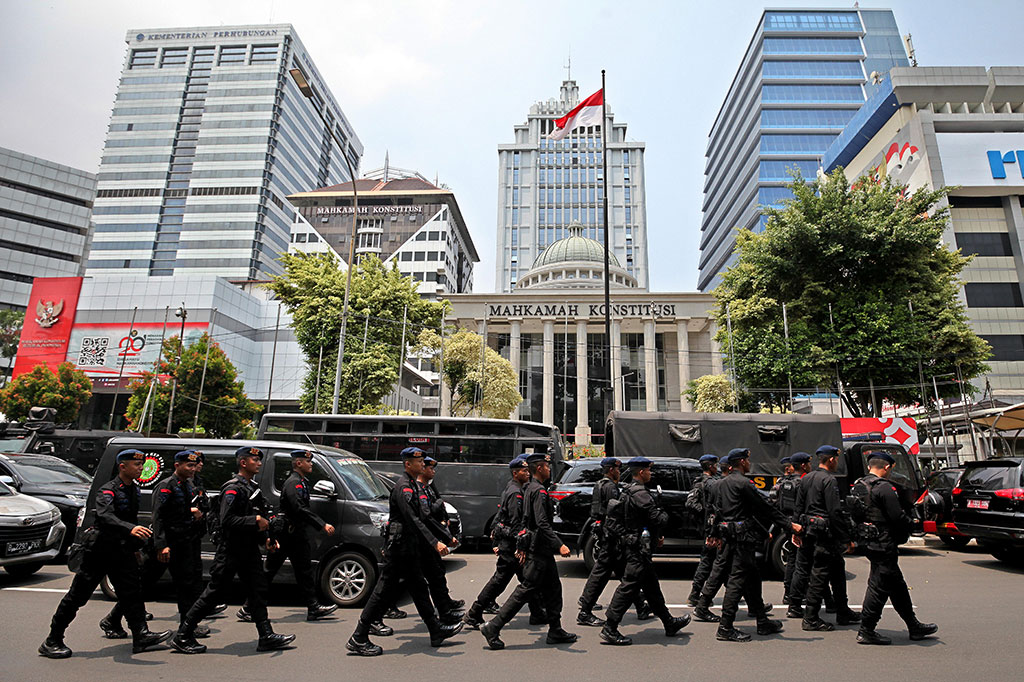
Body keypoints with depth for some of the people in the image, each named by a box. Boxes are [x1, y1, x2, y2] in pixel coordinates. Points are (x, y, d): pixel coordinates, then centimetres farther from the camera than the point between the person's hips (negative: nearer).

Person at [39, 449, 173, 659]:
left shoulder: (134, 490, 9)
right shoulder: (107, 491, -17)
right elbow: (105, 517, -36)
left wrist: (136, 547, 23)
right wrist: (130, 529, -51)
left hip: (122, 551, 7)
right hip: (100, 549, -7)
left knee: (132, 591, 2)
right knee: (78, 595, 3)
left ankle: (141, 636, 2)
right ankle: (52, 641, 19)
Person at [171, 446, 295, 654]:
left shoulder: (253, 487, 14)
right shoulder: (233, 488, -14)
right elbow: (227, 520, -24)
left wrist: (266, 538, 9)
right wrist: (255, 521, -24)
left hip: (249, 550, 9)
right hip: (230, 551, -8)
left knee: (258, 591, 7)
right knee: (214, 594, 2)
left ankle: (267, 637, 11)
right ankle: (183, 636, 18)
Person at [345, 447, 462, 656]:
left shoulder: (411, 485, 13)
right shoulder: (403, 486, -18)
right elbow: (413, 520, -27)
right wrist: (435, 543, -32)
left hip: (410, 549, 10)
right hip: (399, 547, -10)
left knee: (419, 588, 16)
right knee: (385, 590, -2)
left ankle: (436, 630, 25)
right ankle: (358, 639, 8)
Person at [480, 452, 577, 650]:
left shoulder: (530, 489, 16)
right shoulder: (539, 491, -16)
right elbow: (543, 524, -25)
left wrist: (523, 547, 24)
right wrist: (559, 545, -29)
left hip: (535, 547, 11)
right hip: (539, 549, -11)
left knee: (553, 589, 14)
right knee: (526, 589, -6)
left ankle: (555, 631, 22)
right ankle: (493, 627, -2)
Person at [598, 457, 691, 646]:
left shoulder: (628, 492, 14)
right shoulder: (640, 493, -19)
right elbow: (657, 518, -24)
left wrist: (656, 536, 14)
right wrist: (665, 515, 1)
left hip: (634, 545, 11)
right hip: (639, 547, -11)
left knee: (652, 587, 20)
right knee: (629, 587, -7)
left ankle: (669, 623, 33)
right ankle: (609, 629, -2)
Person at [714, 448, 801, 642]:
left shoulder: (721, 484, 13)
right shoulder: (743, 483, -14)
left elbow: (716, 511, 16)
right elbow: (765, 507, -12)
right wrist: (790, 524, -6)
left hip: (731, 535, 10)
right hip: (743, 535, -10)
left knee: (752, 577, 17)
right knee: (738, 578, -7)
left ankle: (763, 622, 27)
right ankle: (725, 628, -5)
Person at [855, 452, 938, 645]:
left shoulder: (858, 486, 10)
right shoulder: (885, 488, -16)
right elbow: (898, 517, -18)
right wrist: (909, 523, 3)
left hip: (869, 542, 9)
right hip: (884, 544, -9)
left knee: (897, 586, 20)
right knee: (879, 587, -2)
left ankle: (914, 626, 32)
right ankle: (866, 631, 4)